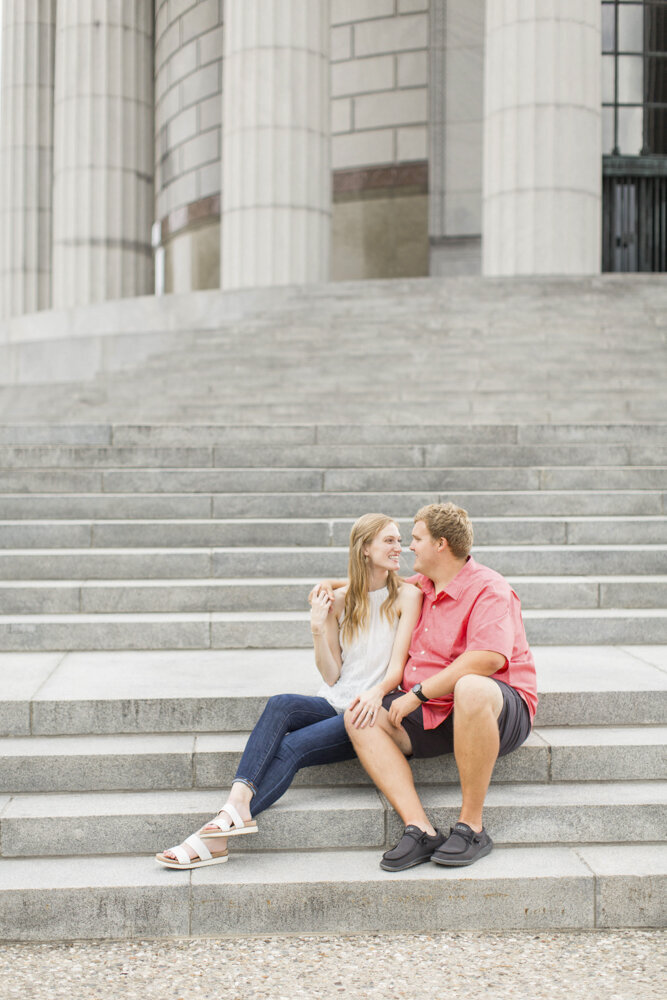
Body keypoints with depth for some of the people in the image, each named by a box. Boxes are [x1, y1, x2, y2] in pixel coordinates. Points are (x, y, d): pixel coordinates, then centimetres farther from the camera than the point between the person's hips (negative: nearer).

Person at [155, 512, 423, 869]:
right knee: (280, 704, -29)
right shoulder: (339, 600, 12)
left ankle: (216, 837, -34)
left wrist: (376, 693, -29)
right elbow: (331, 676, 9)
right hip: (333, 704, 4)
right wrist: (319, 631, -7)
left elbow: (397, 666, -7)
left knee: (293, 746, -27)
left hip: (369, 711, -4)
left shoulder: (406, 595, 2)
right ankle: (239, 801, -45)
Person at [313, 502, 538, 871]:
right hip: (429, 714, 7)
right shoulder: (420, 587, 16)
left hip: (499, 710, -7)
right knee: (359, 716, -15)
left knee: (471, 688, -42)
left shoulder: (489, 589, -10)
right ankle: (420, 830, -27)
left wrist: (418, 693, -24)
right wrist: (335, 583, 21)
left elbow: (488, 658, -26)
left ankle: (471, 827, -29)